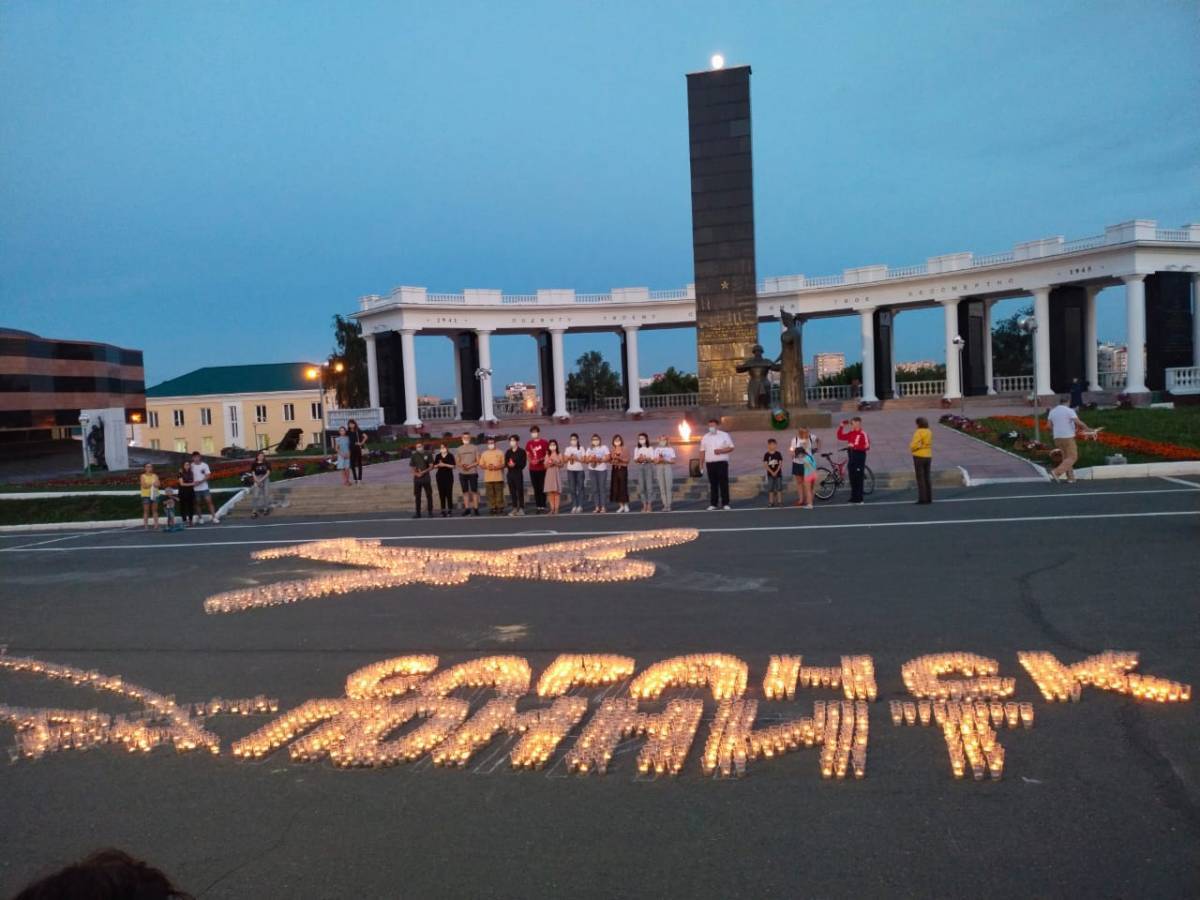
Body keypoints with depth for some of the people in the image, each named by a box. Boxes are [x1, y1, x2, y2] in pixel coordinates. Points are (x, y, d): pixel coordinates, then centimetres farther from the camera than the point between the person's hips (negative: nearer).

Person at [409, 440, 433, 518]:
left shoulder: (427, 455, 1)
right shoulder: (414, 456, 6)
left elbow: (431, 466, 0)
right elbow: (412, 468, 7)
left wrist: (424, 472, -14)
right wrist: (416, 473, -13)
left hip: (426, 478, -2)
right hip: (417, 478, 2)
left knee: (429, 495, 0)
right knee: (417, 496, 6)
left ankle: (430, 512, 7)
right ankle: (418, 513, 12)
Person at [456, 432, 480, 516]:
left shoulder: (474, 448, 2)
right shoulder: (459, 449, 11)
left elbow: (478, 461, -1)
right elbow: (457, 462, 12)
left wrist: (470, 466, -15)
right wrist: (461, 465, -10)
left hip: (473, 472, -3)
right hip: (462, 473, 3)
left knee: (474, 491, -4)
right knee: (465, 491, 4)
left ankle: (475, 508, -3)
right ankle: (467, 508, 8)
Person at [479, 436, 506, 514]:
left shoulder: (500, 452, 6)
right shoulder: (484, 453, 12)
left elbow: (504, 464, 2)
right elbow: (481, 465, 9)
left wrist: (497, 467, -15)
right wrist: (487, 467, -11)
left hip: (498, 477, -2)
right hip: (488, 478, 2)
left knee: (499, 493, -1)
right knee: (490, 494, 0)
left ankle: (500, 507, 4)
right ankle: (492, 508, 4)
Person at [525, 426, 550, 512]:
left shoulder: (544, 442, -3)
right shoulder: (529, 443, 8)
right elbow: (527, 455, 12)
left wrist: (540, 460, -16)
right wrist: (531, 461, -8)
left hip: (542, 468, -3)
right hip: (532, 469, 3)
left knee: (542, 488, -3)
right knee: (536, 488, 5)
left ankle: (543, 506, 0)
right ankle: (538, 506, 9)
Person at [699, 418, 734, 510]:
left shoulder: (724, 435, 3)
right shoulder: (705, 438, 11)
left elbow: (731, 448, 1)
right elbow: (702, 451, 10)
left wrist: (721, 451, -14)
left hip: (722, 462, -3)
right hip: (710, 463, 3)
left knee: (723, 483, -5)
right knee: (713, 484, 4)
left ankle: (725, 503, -3)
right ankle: (713, 504, 7)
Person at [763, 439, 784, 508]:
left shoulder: (778, 454, -2)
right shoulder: (766, 455, -3)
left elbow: (780, 464, -4)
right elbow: (765, 465, -7)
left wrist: (776, 472, -14)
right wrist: (771, 472, -15)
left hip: (778, 473, 0)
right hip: (770, 474, 0)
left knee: (779, 487, 3)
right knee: (770, 488, 5)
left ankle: (779, 501, 10)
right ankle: (771, 501, 13)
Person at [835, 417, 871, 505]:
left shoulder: (863, 434, -10)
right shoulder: (851, 433, 11)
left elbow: (867, 446, -17)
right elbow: (840, 437, 15)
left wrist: (854, 446, -21)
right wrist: (841, 426, 5)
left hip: (859, 457, -7)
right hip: (851, 457, 7)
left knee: (858, 479, -3)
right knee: (852, 478, 10)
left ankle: (859, 499, 1)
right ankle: (853, 497, 17)